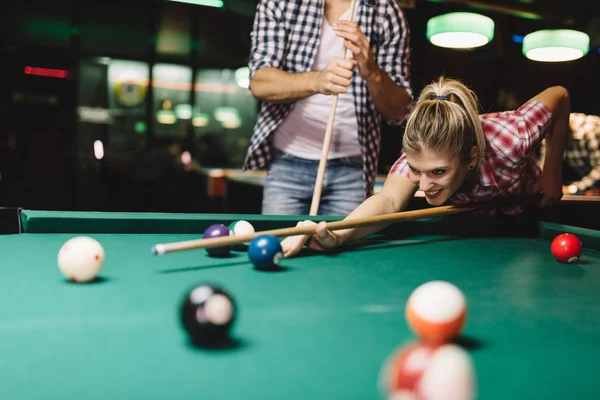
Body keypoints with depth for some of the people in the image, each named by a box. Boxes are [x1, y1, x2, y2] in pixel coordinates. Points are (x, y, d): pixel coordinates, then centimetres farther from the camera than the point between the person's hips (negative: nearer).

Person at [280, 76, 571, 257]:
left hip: (525, 222, -1)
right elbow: (389, 200, -55)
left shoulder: (510, 142, -42)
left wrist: (552, 173, -23)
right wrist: (339, 234, -75)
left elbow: (559, 95, -24)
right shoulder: (419, 153, -37)